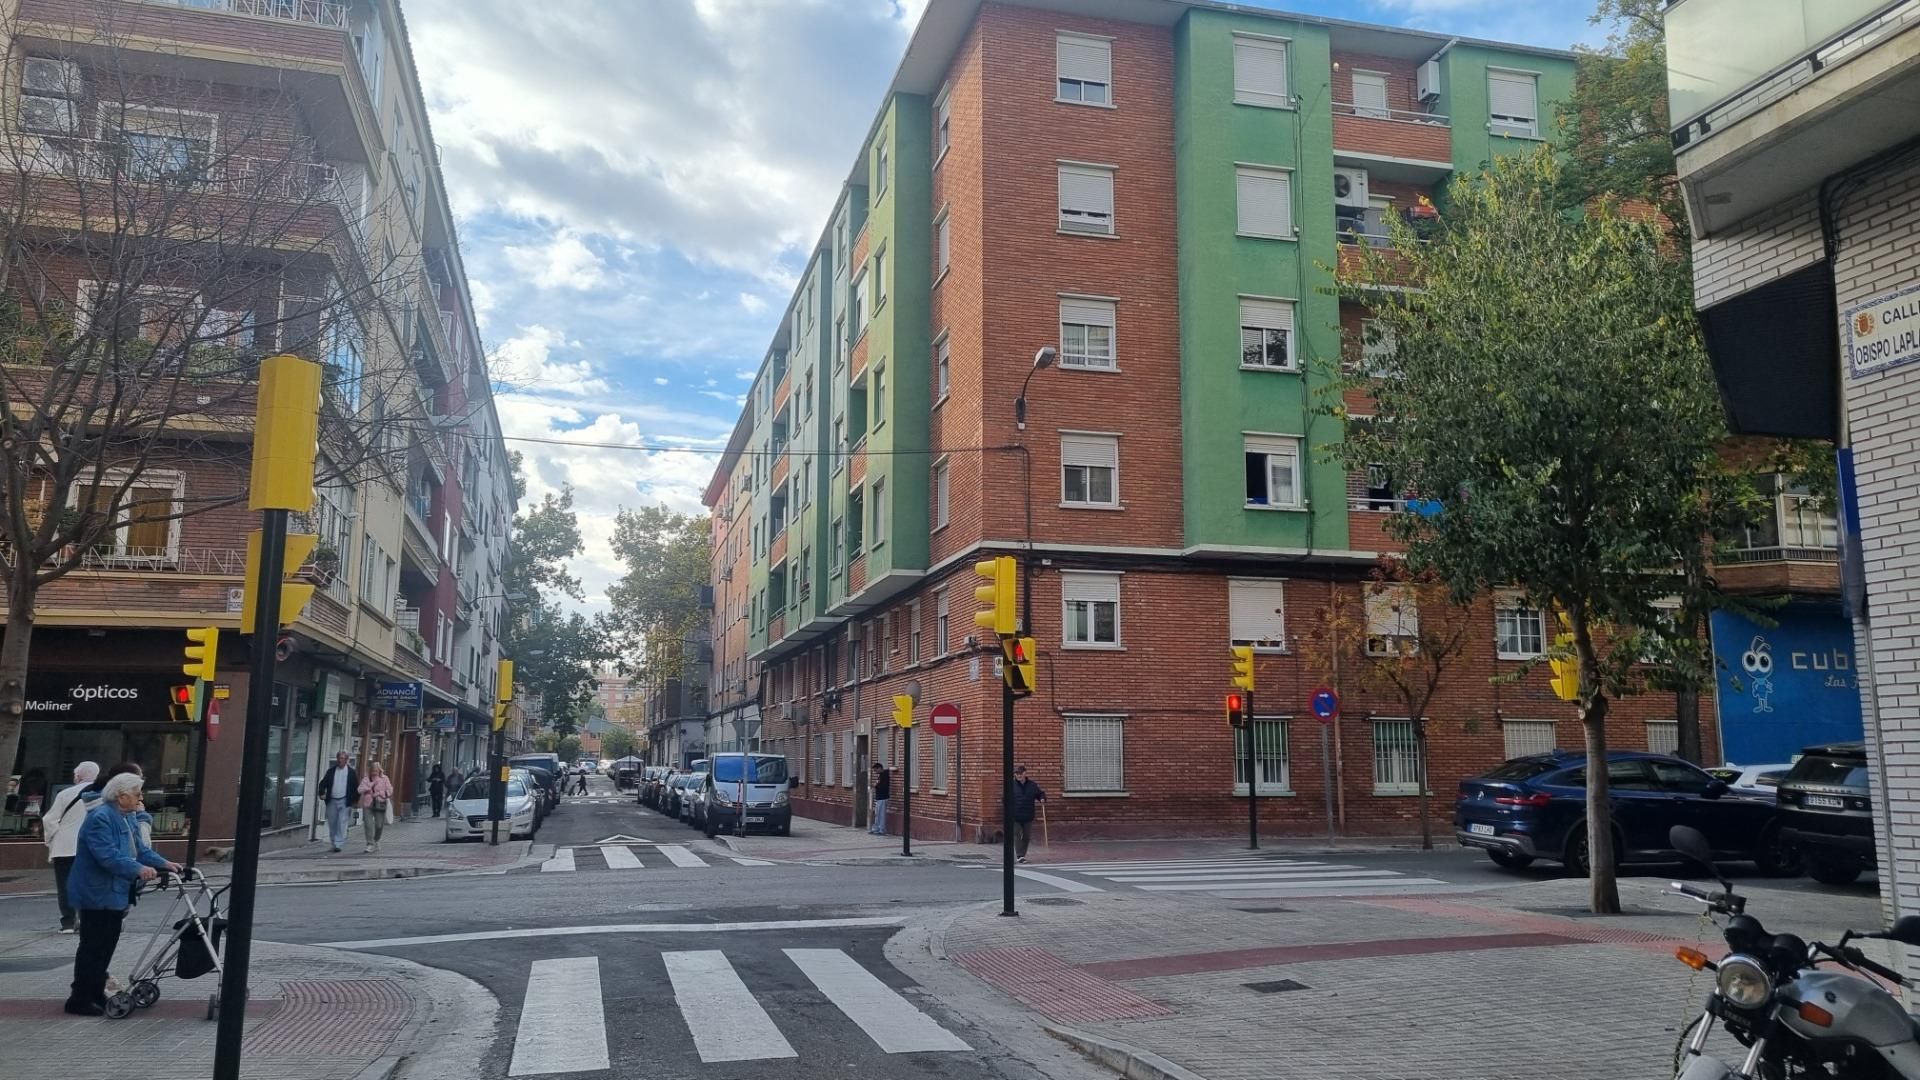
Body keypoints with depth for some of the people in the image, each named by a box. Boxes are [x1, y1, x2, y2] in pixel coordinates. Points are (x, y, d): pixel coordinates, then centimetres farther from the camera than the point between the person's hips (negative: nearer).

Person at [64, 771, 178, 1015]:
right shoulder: (100, 818, -20)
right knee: (93, 946, -3)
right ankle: (79, 999, 5)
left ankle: (96, 993, 24)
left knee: (107, 945, 14)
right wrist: (139, 869, -38)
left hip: (114, 893, 10)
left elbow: (139, 849, 11)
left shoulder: (126, 817, 11)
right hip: (97, 894, -10)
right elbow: (108, 856, -29)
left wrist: (164, 863, -4)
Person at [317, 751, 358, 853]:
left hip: (344, 802, -3)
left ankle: (339, 844, -10)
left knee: (342, 823, -9)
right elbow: (323, 783, 9)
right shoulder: (331, 770, 8)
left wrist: (355, 801, 1)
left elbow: (356, 787, 5)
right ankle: (334, 843, 20)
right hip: (331, 801, 3)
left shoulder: (352, 772, 2)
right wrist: (322, 793, -8)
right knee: (332, 823, 8)